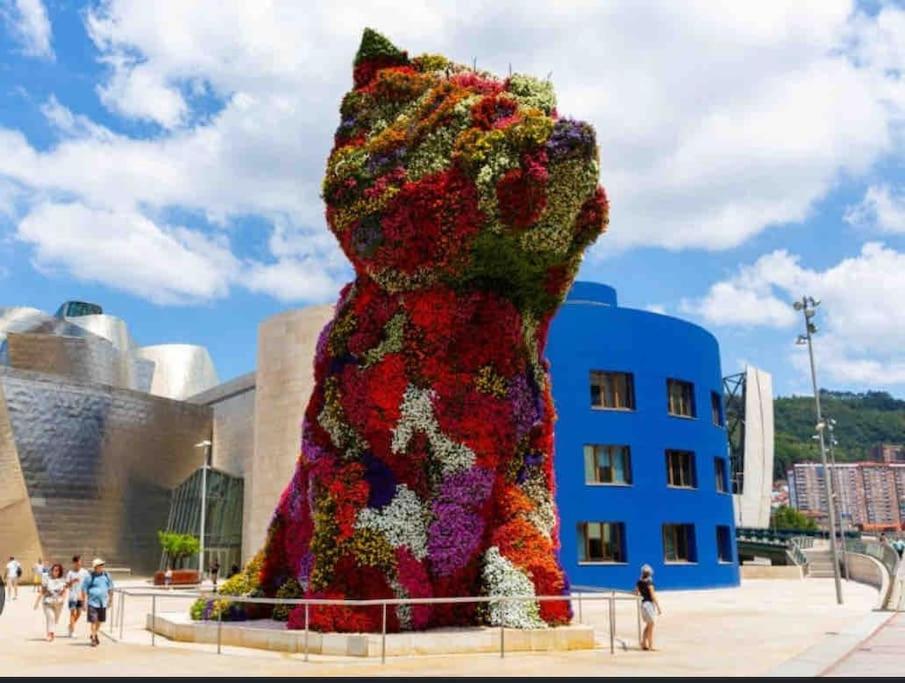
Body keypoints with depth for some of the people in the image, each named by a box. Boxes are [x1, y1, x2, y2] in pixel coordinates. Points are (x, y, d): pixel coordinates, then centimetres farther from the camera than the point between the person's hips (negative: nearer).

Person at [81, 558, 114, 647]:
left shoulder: (106, 575, 4)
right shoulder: (90, 577, -8)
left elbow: (110, 588, 15)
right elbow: (84, 590, -4)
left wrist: (110, 600, 16)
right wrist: (84, 602, -5)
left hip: (103, 602, 4)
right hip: (93, 602, -4)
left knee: (100, 620, 15)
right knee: (93, 621, -6)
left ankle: (95, 634, 37)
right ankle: (93, 638, 6)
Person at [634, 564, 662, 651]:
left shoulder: (639, 582, 5)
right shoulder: (649, 582, -16)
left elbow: (636, 593, 13)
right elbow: (653, 596, -17)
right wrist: (658, 607, -13)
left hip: (643, 603, 7)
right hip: (649, 603, -7)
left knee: (648, 625, 19)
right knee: (651, 625, 1)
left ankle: (644, 644, 21)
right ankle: (650, 646, 5)